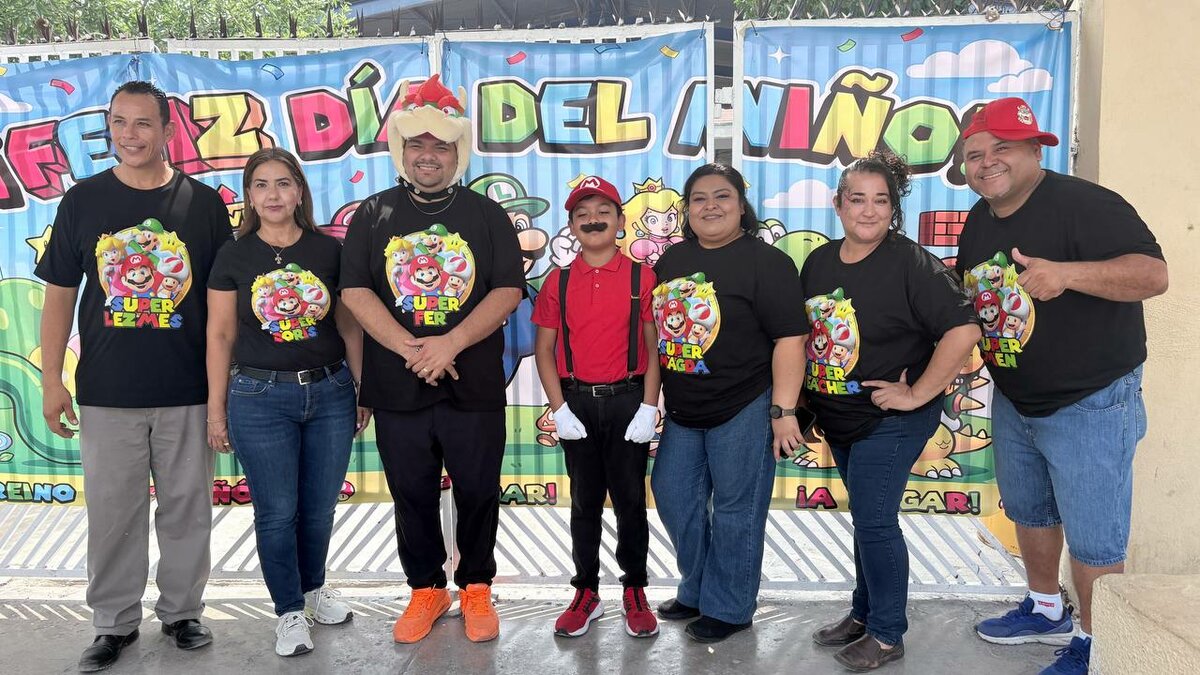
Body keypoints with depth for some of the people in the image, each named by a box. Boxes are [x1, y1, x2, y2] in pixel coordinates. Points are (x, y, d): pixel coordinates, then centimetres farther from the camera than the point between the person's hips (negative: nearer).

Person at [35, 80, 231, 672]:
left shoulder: (204, 203, 1)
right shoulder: (82, 201, 4)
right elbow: (59, 295, 6)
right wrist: (51, 381, 1)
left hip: (187, 392, 0)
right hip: (106, 393, 1)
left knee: (186, 507, 9)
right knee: (112, 511, 9)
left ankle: (182, 611, 27)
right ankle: (114, 622, 26)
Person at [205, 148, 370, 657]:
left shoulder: (329, 250, 1)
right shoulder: (234, 256, -1)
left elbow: (349, 327, 6)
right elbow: (220, 336, 1)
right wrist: (216, 410, 0)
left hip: (330, 393, 2)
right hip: (260, 398, -1)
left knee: (319, 508, 13)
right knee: (277, 513, 5)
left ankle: (313, 588, 37)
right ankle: (289, 611, 24)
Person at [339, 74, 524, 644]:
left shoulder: (487, 215, 4)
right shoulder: (373, 215, 6)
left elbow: (508, 291, -5)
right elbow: (354, 290, -3)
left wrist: (451, 342, -18)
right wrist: (409, 348, -16)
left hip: (475, 387, -1)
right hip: (396, 388, 1)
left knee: (478, 495, 9)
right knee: (412, 497, 12)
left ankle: (476, 588, 28)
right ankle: (426, 590, 30)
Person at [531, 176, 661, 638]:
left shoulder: (642, 277, -1)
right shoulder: (558, 281, 3)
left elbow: (654, 348, -1)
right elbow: (544, 351, 4)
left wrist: (649, 408, -9)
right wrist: (559, 410, -5)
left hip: (627, 401, -1)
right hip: (577, 403, 2)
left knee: (630, 499, 7)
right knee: (585, 501, 11)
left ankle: (635, 592, 22)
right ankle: (587, 593, 23)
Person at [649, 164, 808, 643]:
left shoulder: (766, 262, -10)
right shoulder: (672, 260, 10)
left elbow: (789, 339, -15)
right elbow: (653, 326, 18)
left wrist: (783, 410, -19)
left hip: (744, 410, -7)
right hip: (681, 410, 7)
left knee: (735, 510, 4)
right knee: (673, 497, 15)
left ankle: (727, 608, 22)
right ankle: (696, 591, 35)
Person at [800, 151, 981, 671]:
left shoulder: (911, 263, -16)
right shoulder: (819, 262, 5)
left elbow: (963, 328, -24)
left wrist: (918, 394, -21)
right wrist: (803, 395, 9)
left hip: (890, 419, -7)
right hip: (837, 416, 7)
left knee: (873, 521, -3)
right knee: (866, 518, 19)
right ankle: (864, 613, 34)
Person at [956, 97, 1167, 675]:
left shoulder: (1084, 204, -21)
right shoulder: (978, 221, 3)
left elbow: (1153, 274, -30)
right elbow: (967, 289, 17)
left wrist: (1066, 273, -45)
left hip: (1090, 405, -7)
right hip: (1013, 402, 8)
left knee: (1092, 538, 3)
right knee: (1029, 514, 22)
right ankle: (1046, 611, 43)